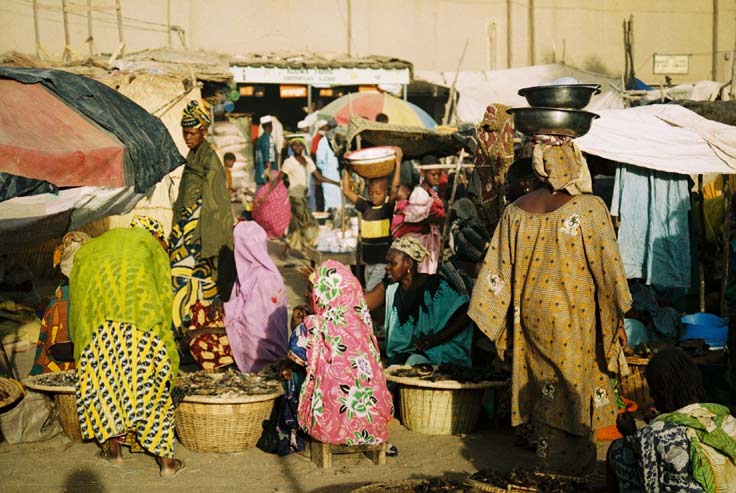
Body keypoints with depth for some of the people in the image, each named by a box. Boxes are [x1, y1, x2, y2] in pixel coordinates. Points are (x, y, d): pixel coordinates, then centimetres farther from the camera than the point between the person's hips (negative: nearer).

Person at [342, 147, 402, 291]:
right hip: (369, 262, 6)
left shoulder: (388, 208, -9)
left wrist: (398, 163, -25)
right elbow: (347, 191, 9)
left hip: (383, 263, -6)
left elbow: (394, 189, -24)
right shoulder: (366, 207, 6)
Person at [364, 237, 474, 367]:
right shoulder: (389, 288, 3)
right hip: (401, 354, 4)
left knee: (414, 362, -33)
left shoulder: (435, 286, -11)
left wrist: (436, 339, -22)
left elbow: (466, 313, -15)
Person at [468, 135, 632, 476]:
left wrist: (506, 326, 12)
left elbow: (498, 272, 2)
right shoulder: (590, 208, -14)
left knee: (545, 391, 16)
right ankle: (571, 468, 19)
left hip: (532, 317, 4)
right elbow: (608, 268, -11)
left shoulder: (516, 211, -1)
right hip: (576, 320, -4)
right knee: (574, 391, 9)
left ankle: (549, 458, 26)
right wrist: (618, 320, 0)